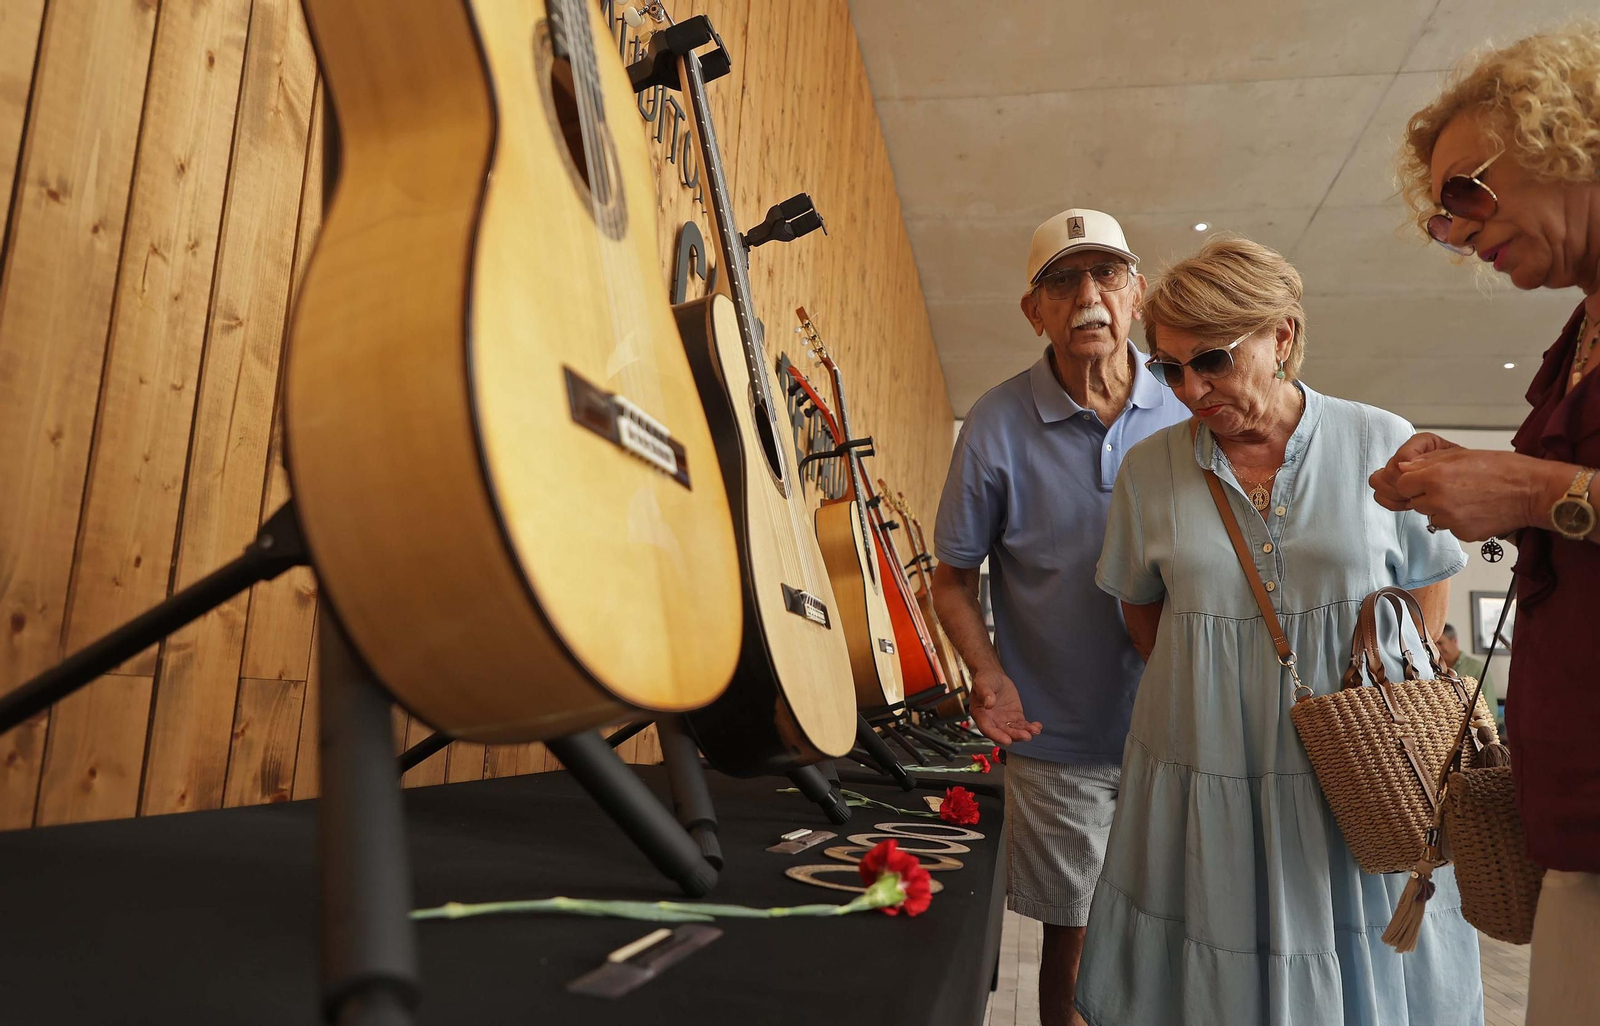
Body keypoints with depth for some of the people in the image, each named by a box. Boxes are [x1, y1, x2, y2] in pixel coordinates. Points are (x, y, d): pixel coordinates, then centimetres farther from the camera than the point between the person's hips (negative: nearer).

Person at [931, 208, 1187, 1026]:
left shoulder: (1186, 412, -2)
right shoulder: (998, 423, -9)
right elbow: (953, 576, -2)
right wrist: (988, 673, -17)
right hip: (1059, 739, -2)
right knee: (1071, 939, 11)